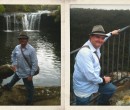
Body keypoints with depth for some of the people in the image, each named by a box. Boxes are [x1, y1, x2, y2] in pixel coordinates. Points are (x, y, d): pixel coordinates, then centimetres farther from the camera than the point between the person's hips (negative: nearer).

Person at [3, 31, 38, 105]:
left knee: (29, 88, 8)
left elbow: (35, 63, -20)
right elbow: (13, 55, 18)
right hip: (18, 71, 6)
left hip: (26, 73, -6)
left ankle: (30, 102, 29)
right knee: (13, 80, 33)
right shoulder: (17, 47, -6)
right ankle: (8, 87, 64)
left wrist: (31, 75, -18)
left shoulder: (31, 49, -23)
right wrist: (14, 64, 6)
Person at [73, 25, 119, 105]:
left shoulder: (96, 45, -3)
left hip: (93, 82, 9)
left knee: (111, 89, 22)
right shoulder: (85, 52, -32)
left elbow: (101, 39, 25)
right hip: (84, 88, -9)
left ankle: (101, 103, 47)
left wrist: (111, 33, 36)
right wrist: (103, 80, -15)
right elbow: (90, 76, -33)